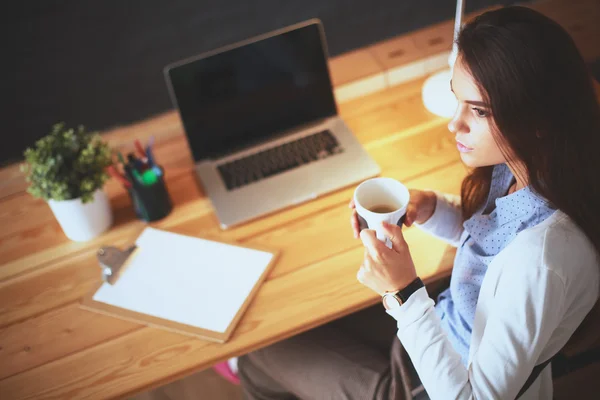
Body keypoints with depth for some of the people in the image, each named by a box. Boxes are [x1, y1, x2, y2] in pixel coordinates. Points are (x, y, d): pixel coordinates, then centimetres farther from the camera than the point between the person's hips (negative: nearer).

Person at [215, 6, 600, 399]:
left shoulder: (540, 257, -40)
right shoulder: (519, 168, -16)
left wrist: (405, 292, -35)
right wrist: (431, 208, -14)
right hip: (446, 329, 7)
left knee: (261, 358, 12)